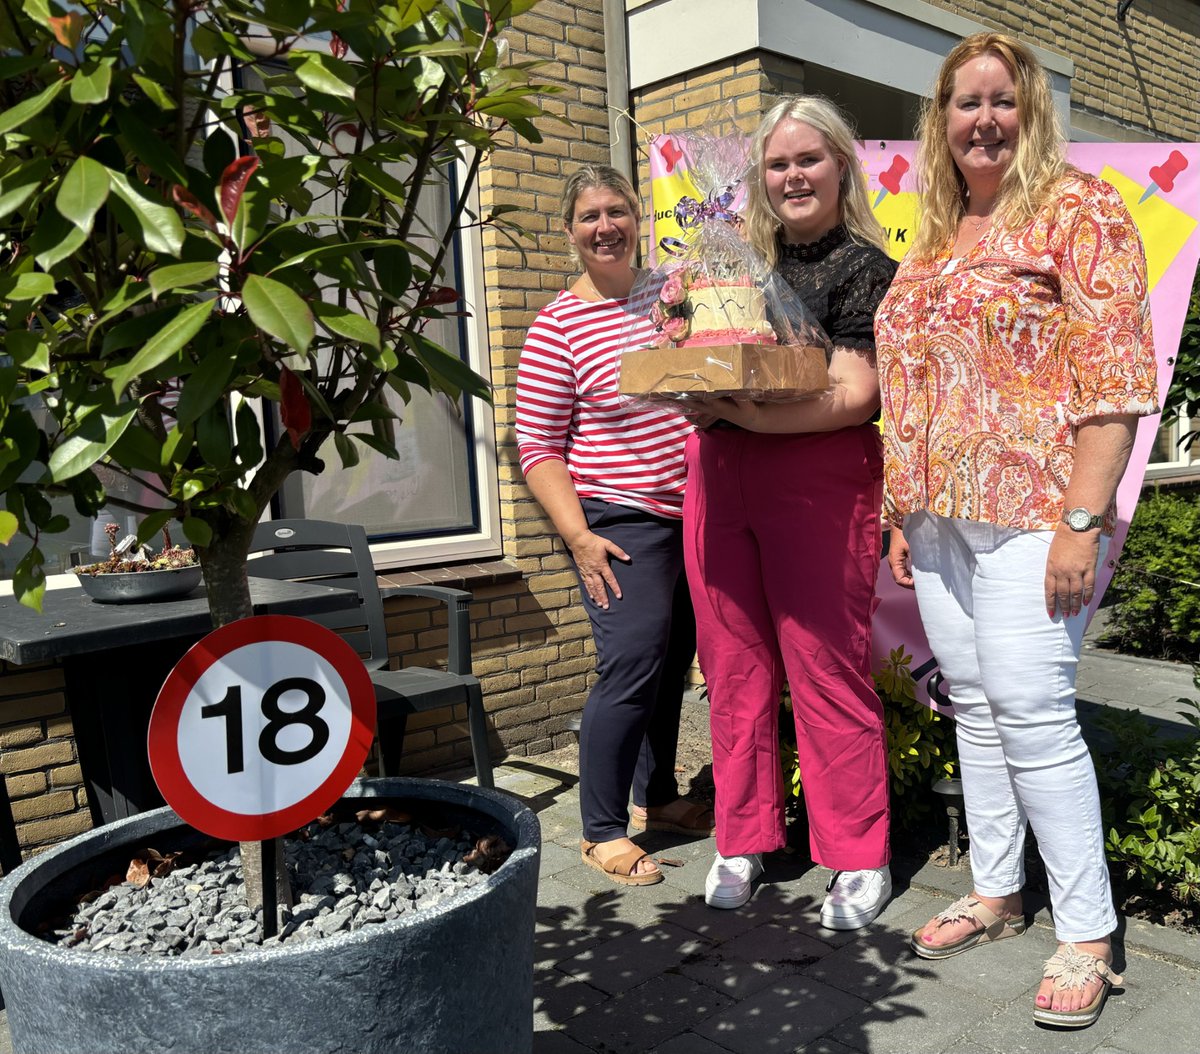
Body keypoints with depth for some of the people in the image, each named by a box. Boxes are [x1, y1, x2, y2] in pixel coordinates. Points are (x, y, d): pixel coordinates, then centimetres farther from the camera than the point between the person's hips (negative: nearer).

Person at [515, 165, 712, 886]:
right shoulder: (560, 325, -5)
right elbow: (537, 447, -7)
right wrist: (578, 536, -15)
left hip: (694, 514, 6)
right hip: (622, 524, -5)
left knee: (675, 661, 14)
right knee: (631, 665, -10)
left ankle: (659, 795, 32)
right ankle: (603, 831, 5)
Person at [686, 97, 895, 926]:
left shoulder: (863, 266, 0)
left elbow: (856, 394, -11)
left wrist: (753, 416, -21)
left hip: (817, 479, -5)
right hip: (718, 476, 5)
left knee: (827, 671, -2)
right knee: (735, 667, 9)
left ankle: (860, 859, 13)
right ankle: (744, 839, 23)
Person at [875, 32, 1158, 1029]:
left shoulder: (1078, 210, -3)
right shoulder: (935, 240, 17)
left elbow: (1116, 380, -12)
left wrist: (1083, 521, -18)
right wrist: (904, 515, 16)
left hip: (1030, 511, -7)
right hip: (942, 514, 7)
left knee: (1031, 711, -8)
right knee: (974, 705, 11)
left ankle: (1089, 935, 7)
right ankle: (995, 890, 26)